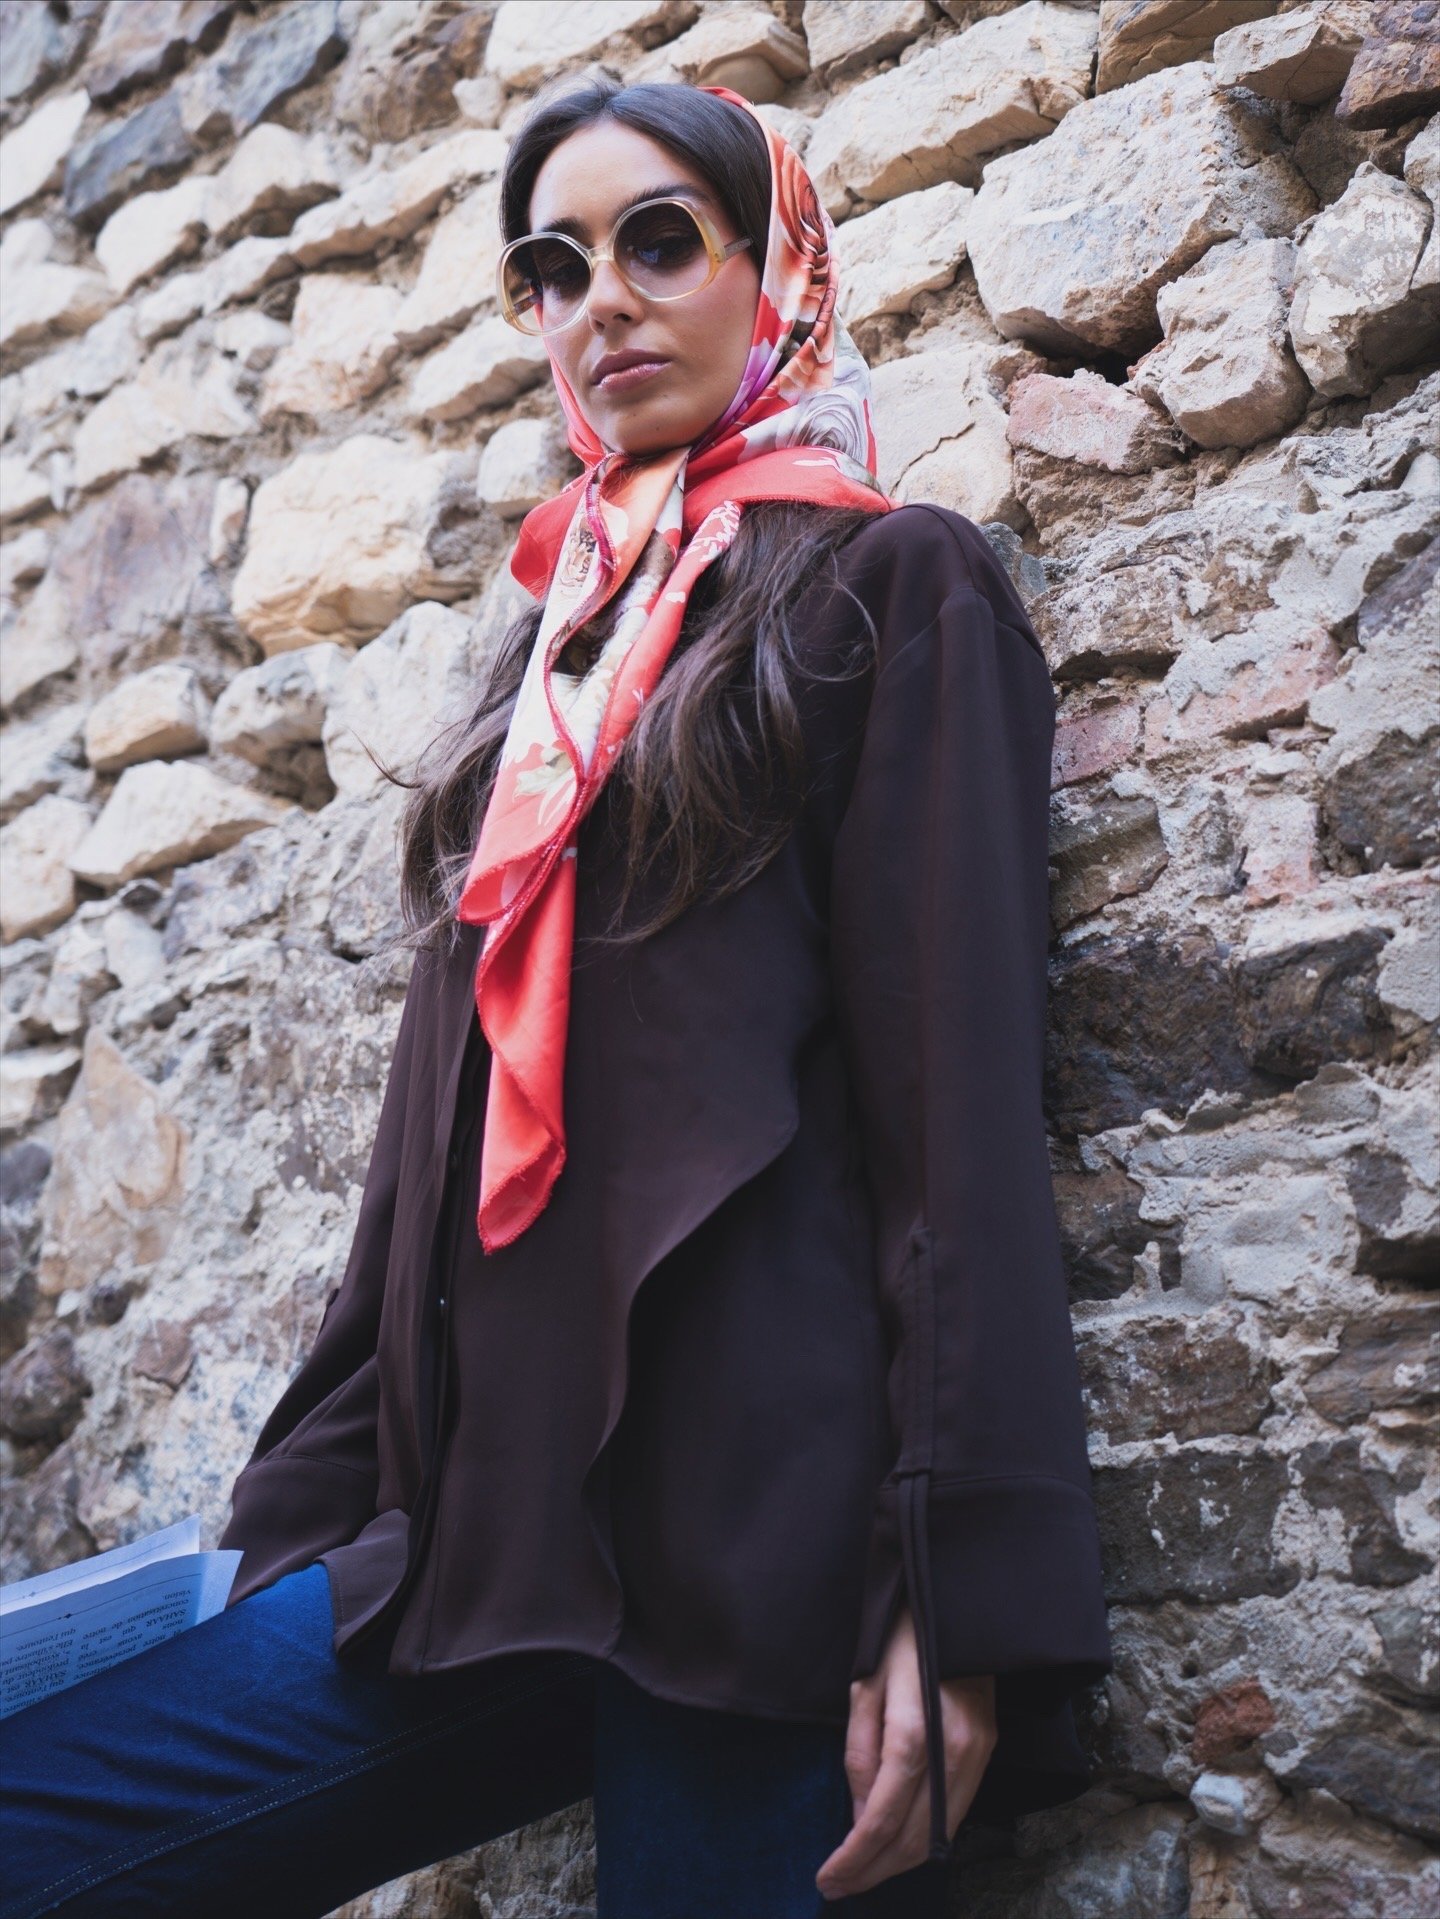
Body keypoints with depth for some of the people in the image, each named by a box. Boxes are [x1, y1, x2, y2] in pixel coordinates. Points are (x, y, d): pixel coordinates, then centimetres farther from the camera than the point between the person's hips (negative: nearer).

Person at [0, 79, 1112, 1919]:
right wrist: (315, 1498, 14)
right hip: (494, 1527, 6)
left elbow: (965, 1090, -7)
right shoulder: (557, 642, 21)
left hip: (766, 1537, -5)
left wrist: (965, 1599, -15)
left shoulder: (893, 587, 3)